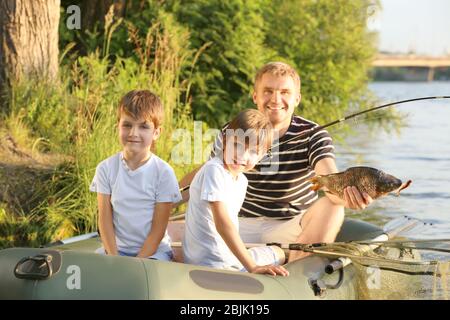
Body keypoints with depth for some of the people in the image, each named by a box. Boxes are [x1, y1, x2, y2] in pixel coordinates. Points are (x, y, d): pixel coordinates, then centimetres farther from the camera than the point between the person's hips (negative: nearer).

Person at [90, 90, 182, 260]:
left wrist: (139, 262, -16)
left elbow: (158, 229, -7)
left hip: (154, 251, -2)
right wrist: (113, 259, -13)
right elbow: (105, 220, -1)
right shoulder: (106, 169, 0)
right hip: (117, 249, 2)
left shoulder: (164, 173, -7)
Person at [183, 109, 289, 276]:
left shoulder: (241, 180, 10)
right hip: (210, 262, -9)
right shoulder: (214, 170, -21)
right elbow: (222, 223, -29)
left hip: (230, 256, 9)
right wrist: (252, 267, -32)